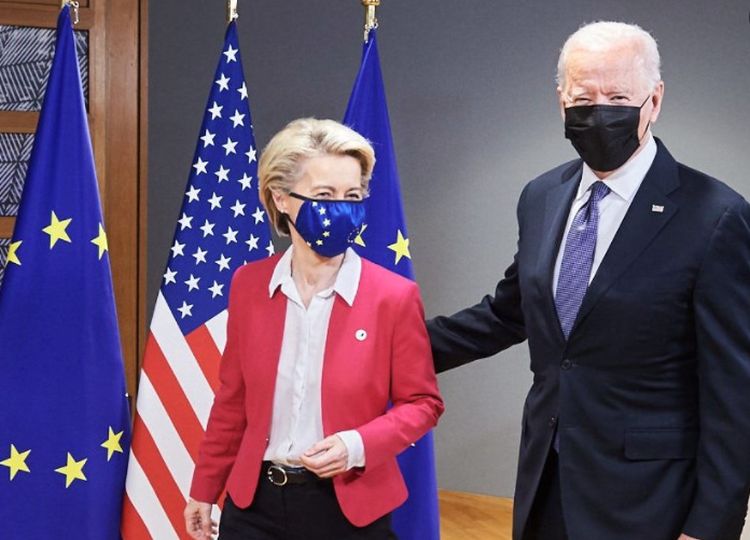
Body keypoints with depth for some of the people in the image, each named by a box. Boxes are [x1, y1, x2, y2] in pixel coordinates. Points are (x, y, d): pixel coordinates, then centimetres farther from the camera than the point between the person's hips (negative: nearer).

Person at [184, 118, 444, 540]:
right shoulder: (248, 284, -2)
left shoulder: (394, 296, -11)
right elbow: (234, 398, 7)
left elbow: (422, 402, -3)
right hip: (254, 502, 2)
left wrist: (359, 446, -19)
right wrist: (205, 489, 12)